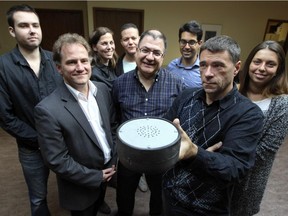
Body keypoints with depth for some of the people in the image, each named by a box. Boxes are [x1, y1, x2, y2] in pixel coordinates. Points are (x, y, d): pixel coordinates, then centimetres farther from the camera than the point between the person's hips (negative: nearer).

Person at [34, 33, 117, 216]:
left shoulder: (103, 90, -9)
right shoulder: (48, 110, -28)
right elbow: (57, 161, -22)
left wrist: (113, 161, -2)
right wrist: (96, 176, -15)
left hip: (106, 172, 5)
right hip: (80, 188, -4)